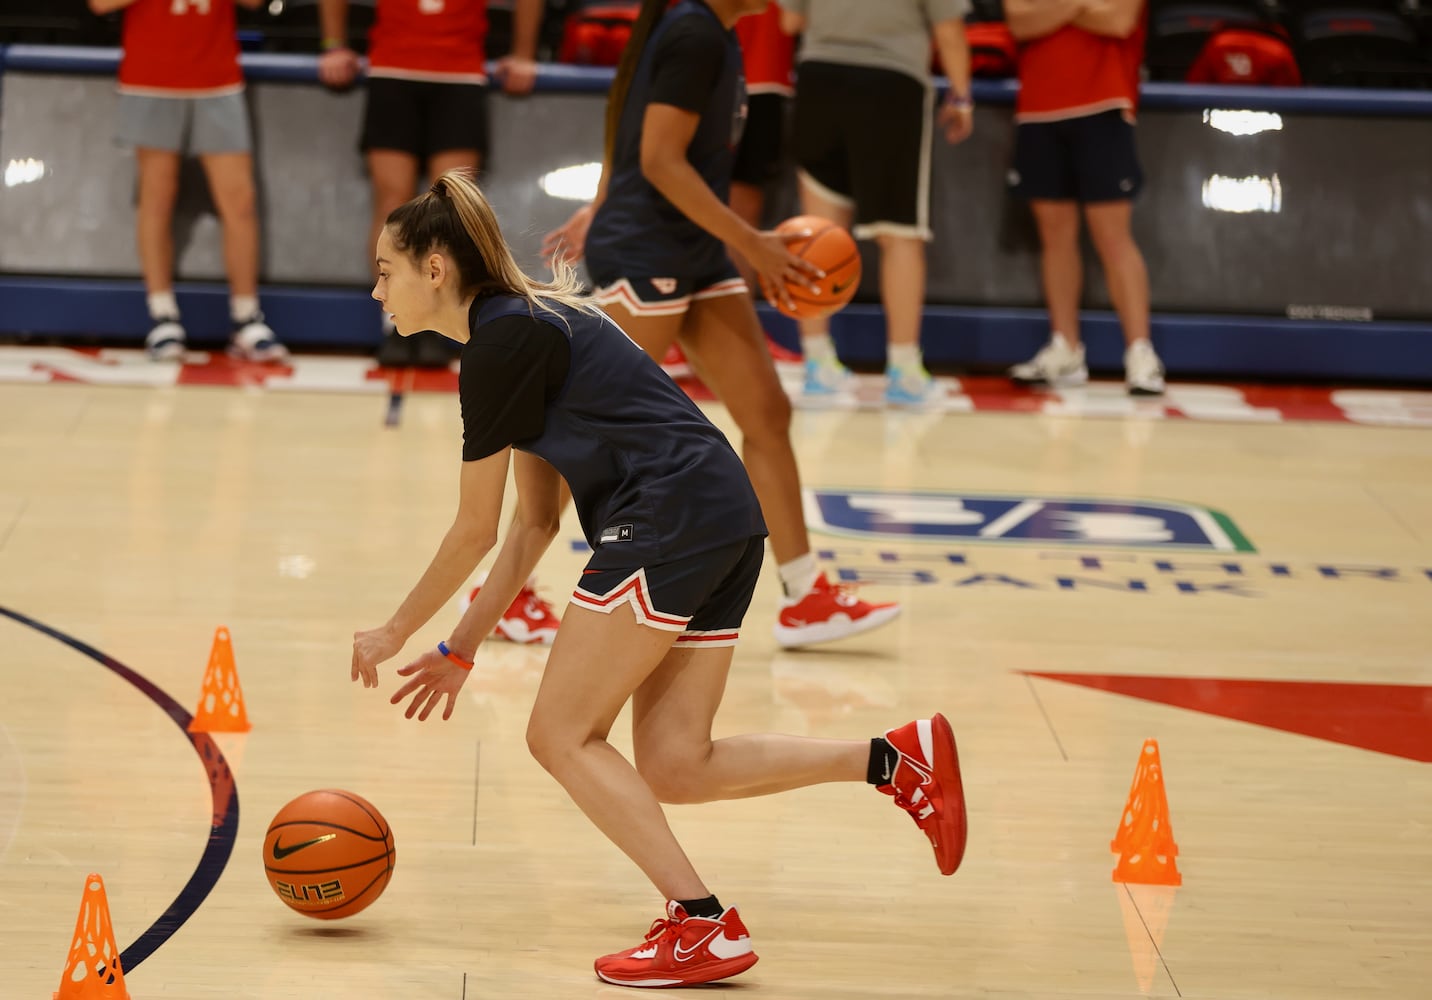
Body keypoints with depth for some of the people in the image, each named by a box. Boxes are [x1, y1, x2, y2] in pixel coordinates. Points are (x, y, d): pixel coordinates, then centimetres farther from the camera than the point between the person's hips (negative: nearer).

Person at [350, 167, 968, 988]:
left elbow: (475, 531, -2)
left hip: (670, 520, -10)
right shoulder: (527, 326, 21)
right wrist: (460, 650, 25)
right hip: (730, 520, 10)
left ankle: (707, 927, -7)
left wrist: (395, 634, 11)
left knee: (563, 736, -2)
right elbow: (535, 524, 24)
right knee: (676, 767, 8)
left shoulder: (501, 343, -8)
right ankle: (899, 758, 3)